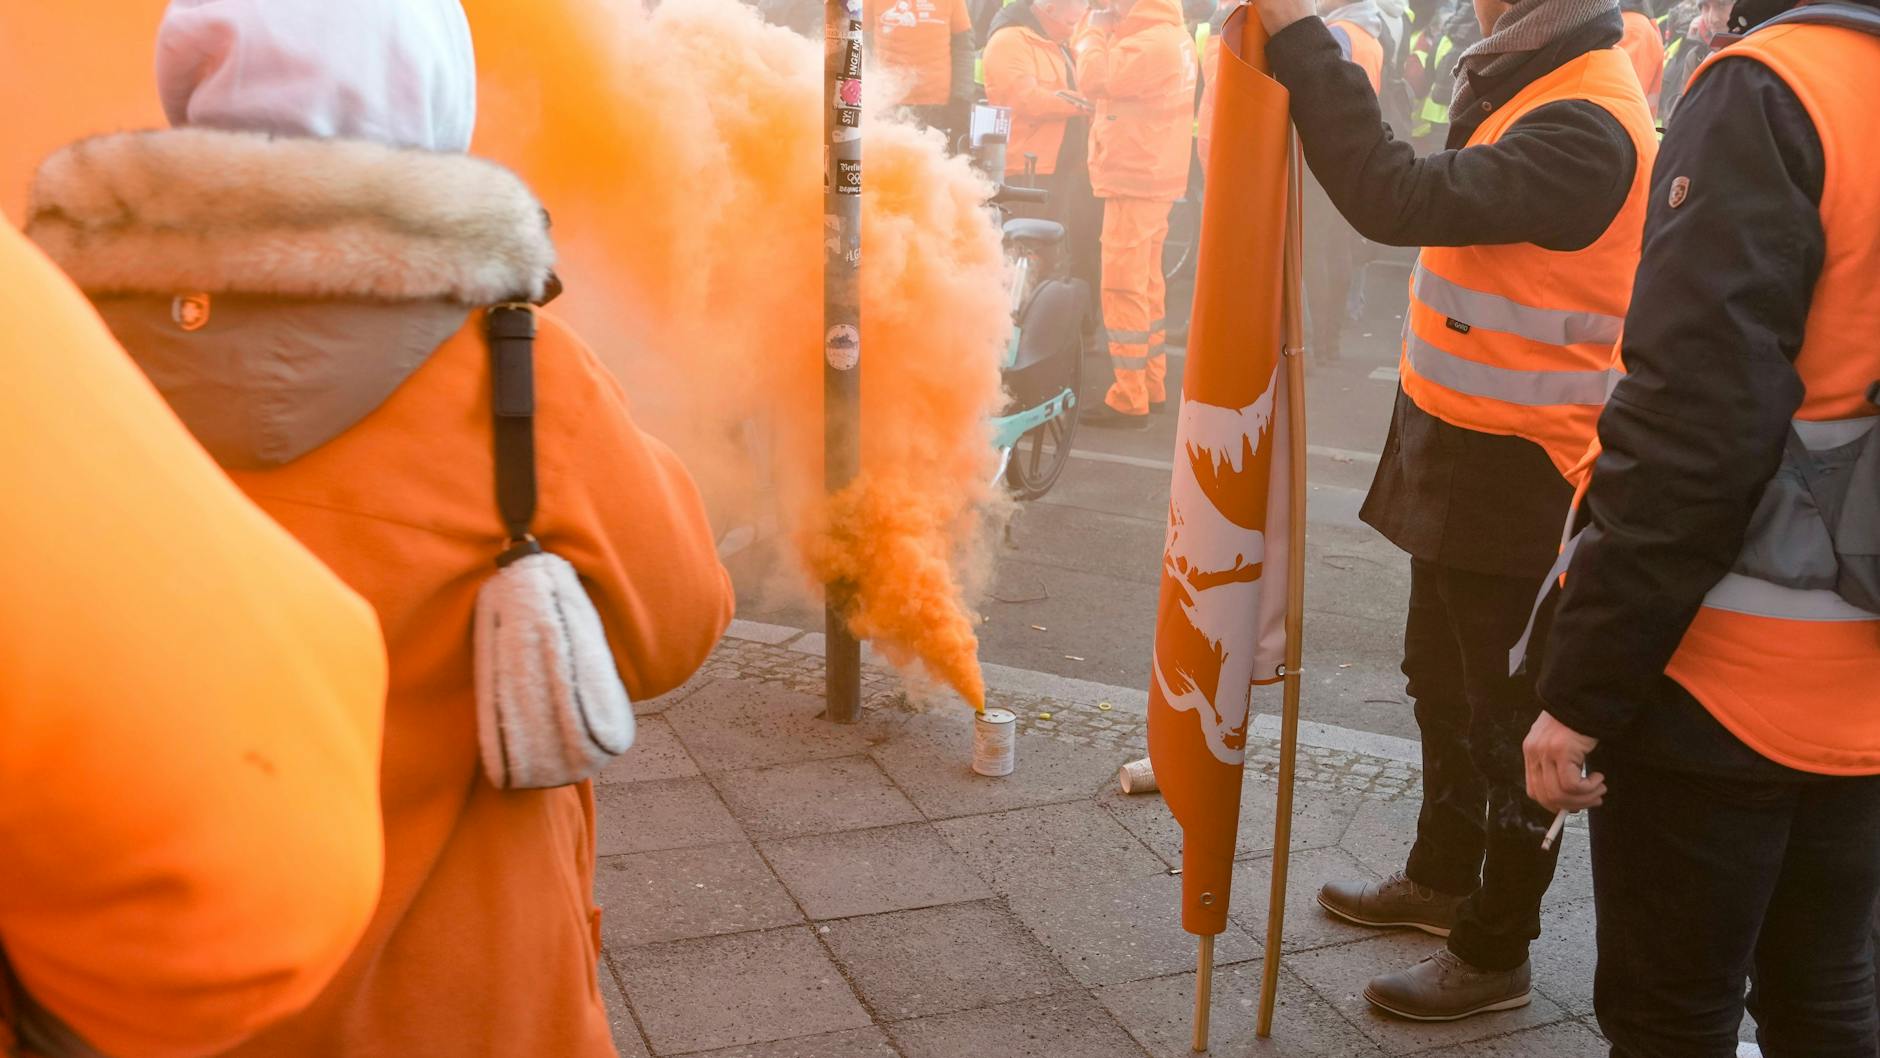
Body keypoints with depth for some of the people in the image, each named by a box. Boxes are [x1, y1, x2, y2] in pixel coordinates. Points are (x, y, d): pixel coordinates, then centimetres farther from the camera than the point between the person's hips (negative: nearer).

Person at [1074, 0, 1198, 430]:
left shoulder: (1150, 42, -19)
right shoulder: (1171, 35, 13)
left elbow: (1093, 79, -18)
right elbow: (1117, 78, 13)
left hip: (1134, 181, -11)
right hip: (1153, 177, 11)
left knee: (1123, 287, -9)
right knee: (1146, 283, 16)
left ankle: (1129, 401, -7)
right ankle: (1151, 385, 25)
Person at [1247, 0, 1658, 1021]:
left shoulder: (1584, 128, -24)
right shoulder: (1530, 86, 8)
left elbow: (1400, 198, -33)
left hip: (1518, 479, -10)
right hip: (1460, 458, 10)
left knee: (1507, 716, 4)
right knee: (1443, 679, 23)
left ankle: (1494, 954, 21)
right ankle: (1442, 878, 43)